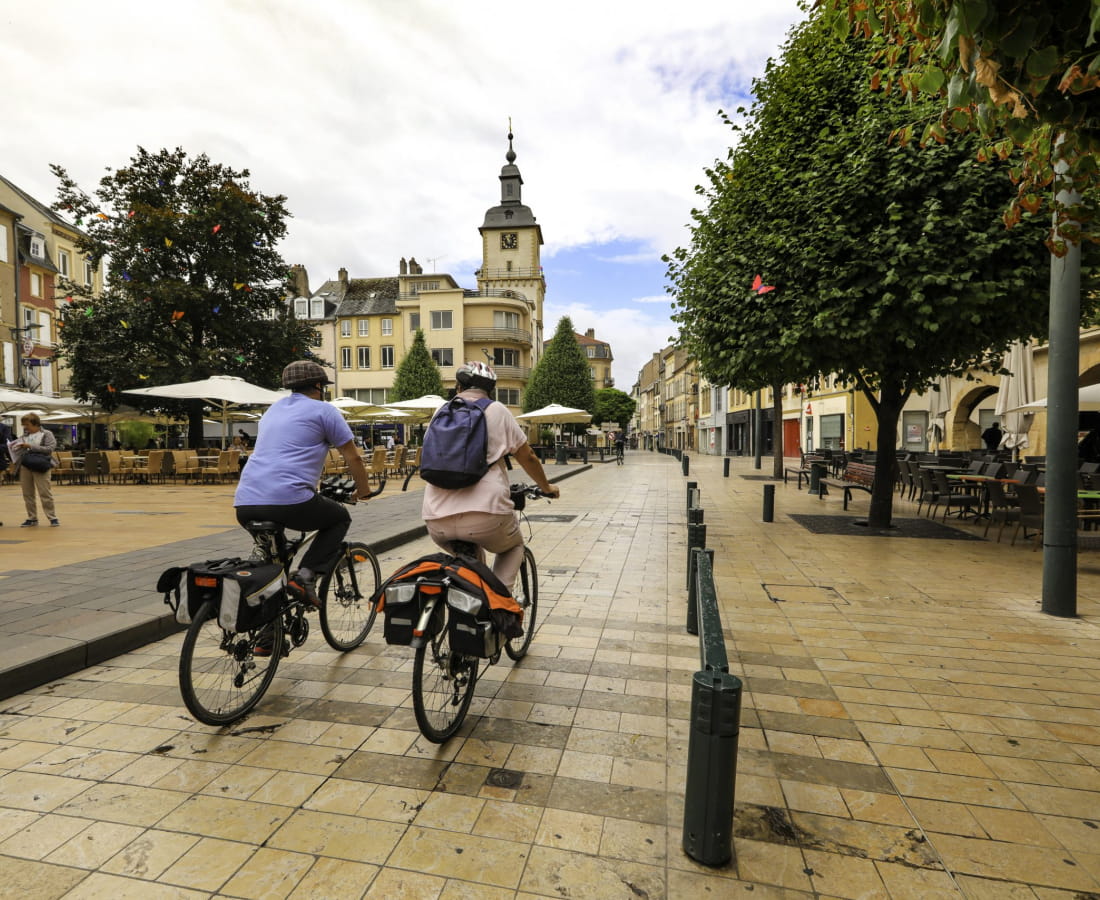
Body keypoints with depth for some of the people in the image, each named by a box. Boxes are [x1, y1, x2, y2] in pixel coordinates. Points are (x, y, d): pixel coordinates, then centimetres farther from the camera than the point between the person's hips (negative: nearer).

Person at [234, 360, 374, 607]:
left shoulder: (274, 409, 26)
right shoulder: (324, 410, 5)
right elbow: (352, 458, 7)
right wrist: (363, 490, 23)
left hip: (245, 505, 7)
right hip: (289, 501, -7)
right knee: (341, 517, 18)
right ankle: (305, 575, 0)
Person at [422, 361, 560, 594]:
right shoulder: (496, 411, 6)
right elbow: (527, 457, 10)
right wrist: (547, 488, 27)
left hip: (437, 521, 4)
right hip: (485, 513, -4)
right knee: (513, 546, 27)